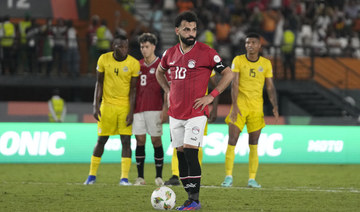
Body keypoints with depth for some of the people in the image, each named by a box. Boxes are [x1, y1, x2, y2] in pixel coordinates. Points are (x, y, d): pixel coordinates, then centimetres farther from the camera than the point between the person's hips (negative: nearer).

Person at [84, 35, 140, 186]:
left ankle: (124, 177, -5)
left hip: (125, 105, -1)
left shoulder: (133, 64, -7)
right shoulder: (104, 59, -4)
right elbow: (99, 83, 3)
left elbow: (133, 89, -4)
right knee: (101, 140, 4)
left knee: (126, 140, -6)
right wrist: (96, 105, -3)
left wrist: (131, 112, -10)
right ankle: (92, 175, 16)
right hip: (107, 104, 1)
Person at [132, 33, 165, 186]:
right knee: (140, 141, 1)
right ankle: (140, 177, 4)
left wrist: (165, 108, -10)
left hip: (154, 108, -4)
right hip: (138, 109, 4)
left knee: (156, 140, -3)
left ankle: (159, 176, 3)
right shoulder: (138, 65, 14)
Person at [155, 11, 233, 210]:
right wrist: (168, 91, 13)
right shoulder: (170, 53, 7)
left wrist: (211, 96, -9)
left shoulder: (206, 52, -8)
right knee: (181, 155, 5)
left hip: (196, 113, -5)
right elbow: (159, 72, 28)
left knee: (190, 153, -14)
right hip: (175, 114, 5)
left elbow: (228, 74, -3)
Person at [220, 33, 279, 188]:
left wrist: (275, 106, -6)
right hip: (240, 105, -2)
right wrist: (234, 106, -16)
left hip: (257, 107, 2)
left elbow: (270, 87, 7)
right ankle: (228, 177, -5)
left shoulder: (266, 63, 5)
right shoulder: (238, 60, -1)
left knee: (254, 144, 2)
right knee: (232, 140, -9)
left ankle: (252, 179, 6)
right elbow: (234, 84, -7)